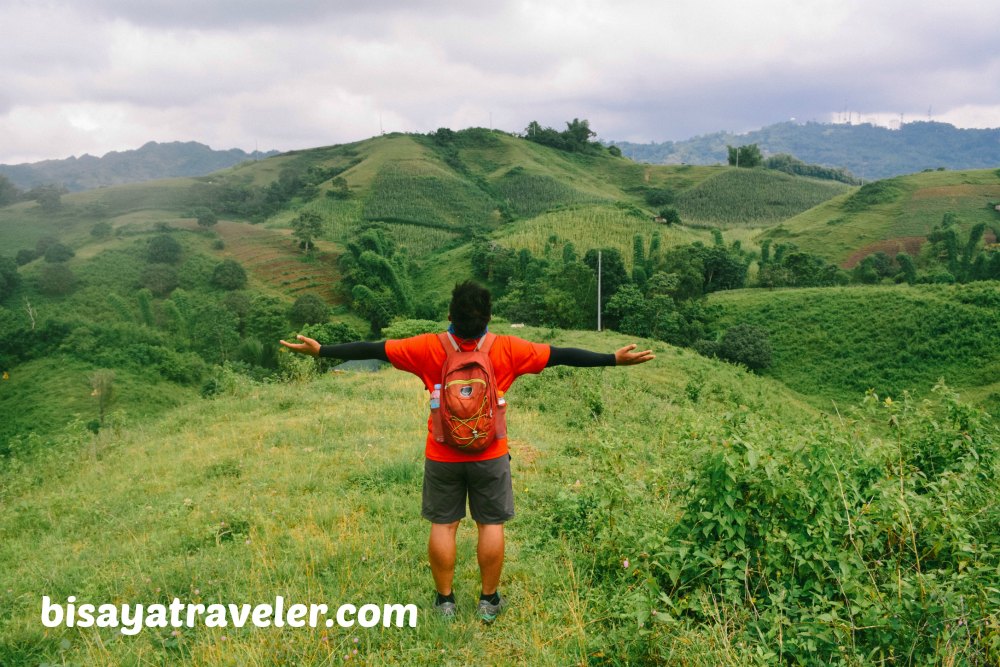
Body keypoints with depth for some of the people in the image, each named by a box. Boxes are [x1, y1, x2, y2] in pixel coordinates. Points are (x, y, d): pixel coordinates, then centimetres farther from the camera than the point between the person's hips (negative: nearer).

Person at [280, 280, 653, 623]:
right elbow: (559, 355, -8)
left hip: (442, 456, 1)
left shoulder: (429, 349, -11)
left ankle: (445, 600, 21)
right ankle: (489, 601, 21)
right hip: (490, 456, 0)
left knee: (443, 525, 12)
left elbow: (375, 350, -8)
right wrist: (614, 359, -2)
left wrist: (321, 351, -1)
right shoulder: (508, 350, -11)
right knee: (491, 525, 11)